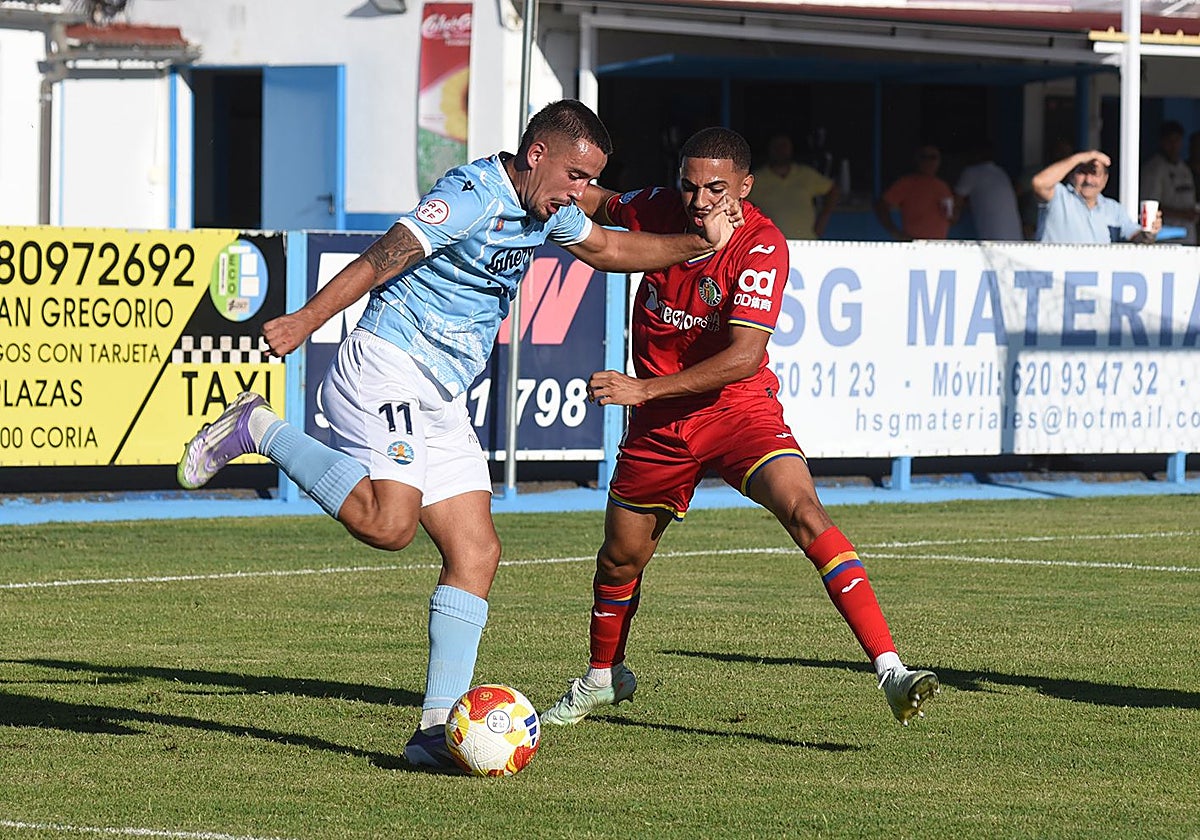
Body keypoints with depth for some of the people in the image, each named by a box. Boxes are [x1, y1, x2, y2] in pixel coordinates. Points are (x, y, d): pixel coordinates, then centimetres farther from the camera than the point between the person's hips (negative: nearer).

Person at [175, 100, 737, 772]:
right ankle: (258, 431, -11)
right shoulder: (474, 197, -14)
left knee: (477, 554, 2)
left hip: (442, 403, 10)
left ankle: (437, 729, 2)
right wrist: (301, 324, -26)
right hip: (387, 369, -10)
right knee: (388, 522, -30)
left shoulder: (548, 212, 16)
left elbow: (609, 249, 34)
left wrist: (696, 244, 23)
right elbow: (380, 260, -20)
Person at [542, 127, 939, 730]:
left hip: (737, 409, -5)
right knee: (620, 556, 14)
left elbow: (745, 356, -28)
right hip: (658, 424, 5)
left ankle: (890, 670, -34)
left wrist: (644, 388, -32)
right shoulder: (658, 211, -6)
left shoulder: (761, 246, -20)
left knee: (804, 511, -27)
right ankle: (602, 677, 44)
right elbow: (601, 203, 18)